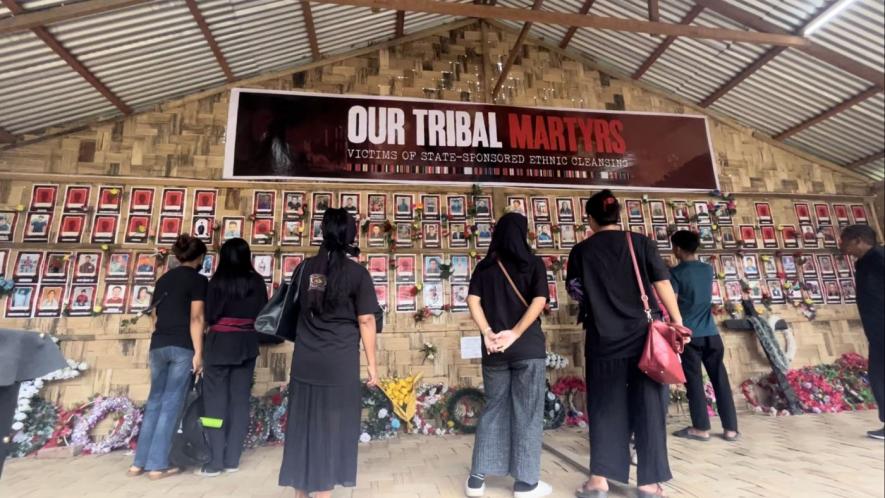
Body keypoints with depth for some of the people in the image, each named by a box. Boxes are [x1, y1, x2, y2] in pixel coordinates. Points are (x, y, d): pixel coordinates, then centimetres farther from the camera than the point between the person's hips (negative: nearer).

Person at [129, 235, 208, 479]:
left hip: (158, 345, 6)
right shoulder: (198, 280, -5)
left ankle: (139, 462, 18)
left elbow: (155, 315, 21)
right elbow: (196, 318, -12)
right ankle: (157, 465, 4)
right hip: (182, 347, -6)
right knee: (171, 403, 0)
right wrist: (198, 352, -12)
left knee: (155, 401, 14)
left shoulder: (163, 279, 16)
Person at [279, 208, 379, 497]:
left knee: (303, 424, 15)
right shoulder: (357, 273, -7)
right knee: (333, 427, 7)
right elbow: (366, 321, -8)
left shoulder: (305, 268, 5)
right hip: (340, 363, -4)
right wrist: (372, 365, -2)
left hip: (305, 361, 4)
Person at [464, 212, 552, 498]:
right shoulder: (533, 263, 0)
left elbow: (472, 300, -5)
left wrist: (487, 333, -8)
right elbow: (539, 300, -12)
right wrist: (515, 333, -13)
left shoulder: (484, 266, 6)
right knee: (527, 412, 7)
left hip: (494, 349, 3)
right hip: (528, 347, -3)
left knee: (493, 409, 13)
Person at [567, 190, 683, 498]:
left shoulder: (581, 251, 2)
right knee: (647, 406, 9)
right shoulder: (642, 243, 3)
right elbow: (662, 283, -1)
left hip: (604, 339, 0)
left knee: (605, 407, 9)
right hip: (644, 335, 1)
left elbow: (574, 293, 12)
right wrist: (677, 321, 4)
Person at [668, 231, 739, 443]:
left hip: (689, 334, -4)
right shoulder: (708, 269, 8)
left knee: (694, 381, 2)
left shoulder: (675, 273, -7)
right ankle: (731, 428, 15)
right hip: (711, 333, 5)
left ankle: (701, 428, 8)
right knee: (720, 379, 10)